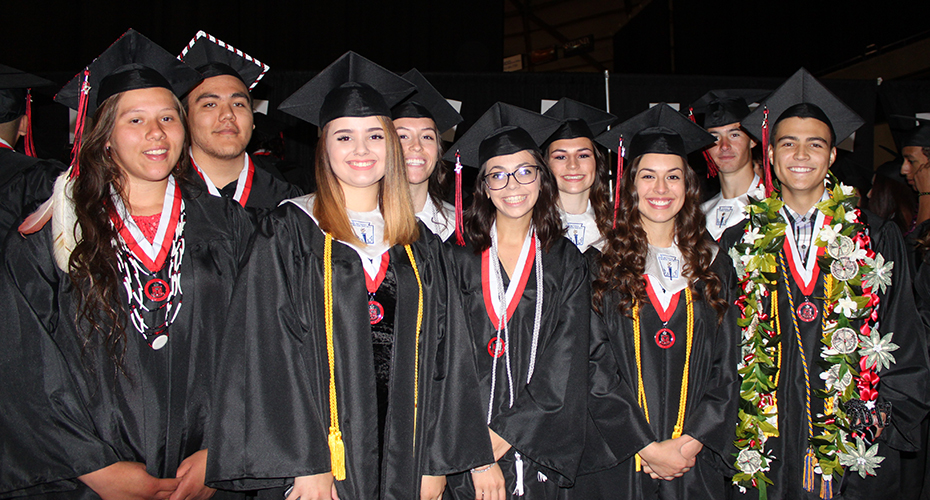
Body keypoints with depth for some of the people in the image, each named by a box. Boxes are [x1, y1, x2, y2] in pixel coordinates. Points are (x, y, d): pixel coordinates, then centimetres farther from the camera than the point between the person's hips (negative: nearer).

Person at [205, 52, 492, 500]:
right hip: (323, 455, -3)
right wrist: (305, 464, -14)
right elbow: (269, 350, -8)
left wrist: (437, 462, 1)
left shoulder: (421, 245, 9)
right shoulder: (289, 233, -2)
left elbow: (441, 355, 7)